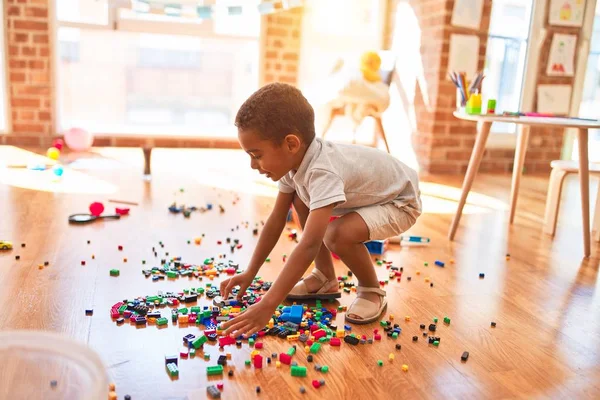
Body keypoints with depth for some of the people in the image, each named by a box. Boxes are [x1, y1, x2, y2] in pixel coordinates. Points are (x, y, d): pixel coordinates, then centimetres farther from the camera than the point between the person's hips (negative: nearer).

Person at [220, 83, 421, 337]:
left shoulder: (323, 172, -39)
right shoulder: (296, 159, -13)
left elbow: (309, 246, -46)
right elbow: (276, 220, -5)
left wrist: (267, 305, -47)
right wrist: (250, 273, -5)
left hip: (400, 202, -8)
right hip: (368, 193, 8)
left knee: (338, 234, -32)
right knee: (301, 201, -2)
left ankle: (371, 290, -2)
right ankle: (326, 279, 11)